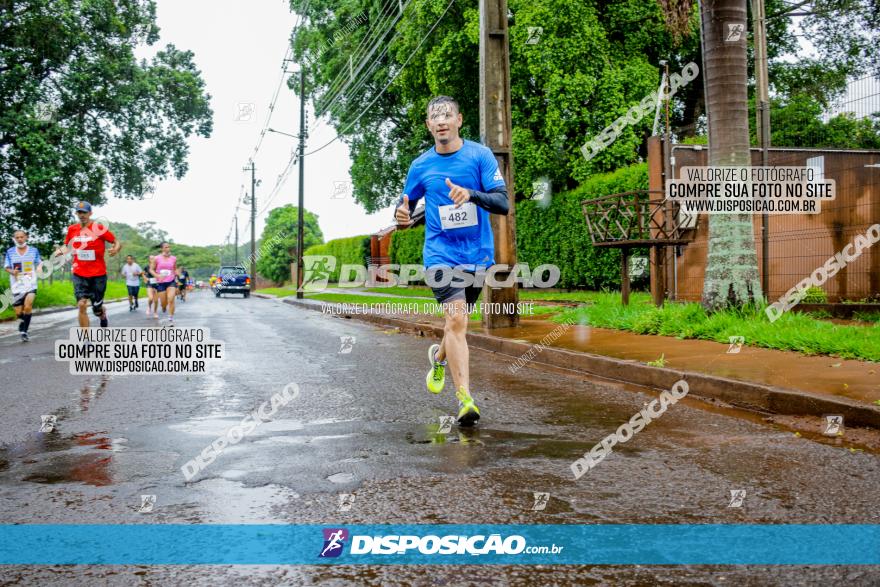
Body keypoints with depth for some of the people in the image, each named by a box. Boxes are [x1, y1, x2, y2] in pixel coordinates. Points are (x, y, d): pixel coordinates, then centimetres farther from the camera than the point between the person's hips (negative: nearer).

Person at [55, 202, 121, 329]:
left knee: (97, 310, 5)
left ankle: (103, 314, 44)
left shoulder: (99, 228, -7)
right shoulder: (72, 229, 3)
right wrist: (60, 250, -3)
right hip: (79, 274, 2)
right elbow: (67, 245, 18)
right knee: (81, 305, -13)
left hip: (98, 274, -2)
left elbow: (117, 242, -5)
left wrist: (115, 249, -27)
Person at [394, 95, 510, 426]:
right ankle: (465, 398, -17)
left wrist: (471, 194, -30)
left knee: (457, 321, 15)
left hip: (478, 254, 1)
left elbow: (503, 203, -10)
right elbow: (405, 205, 15)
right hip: (440, 254, -1)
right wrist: (402, 218, -11)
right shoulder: (420, 166, 3)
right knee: (456, 319, -18)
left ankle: (439, 356, 48)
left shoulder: (480, 156, -3)